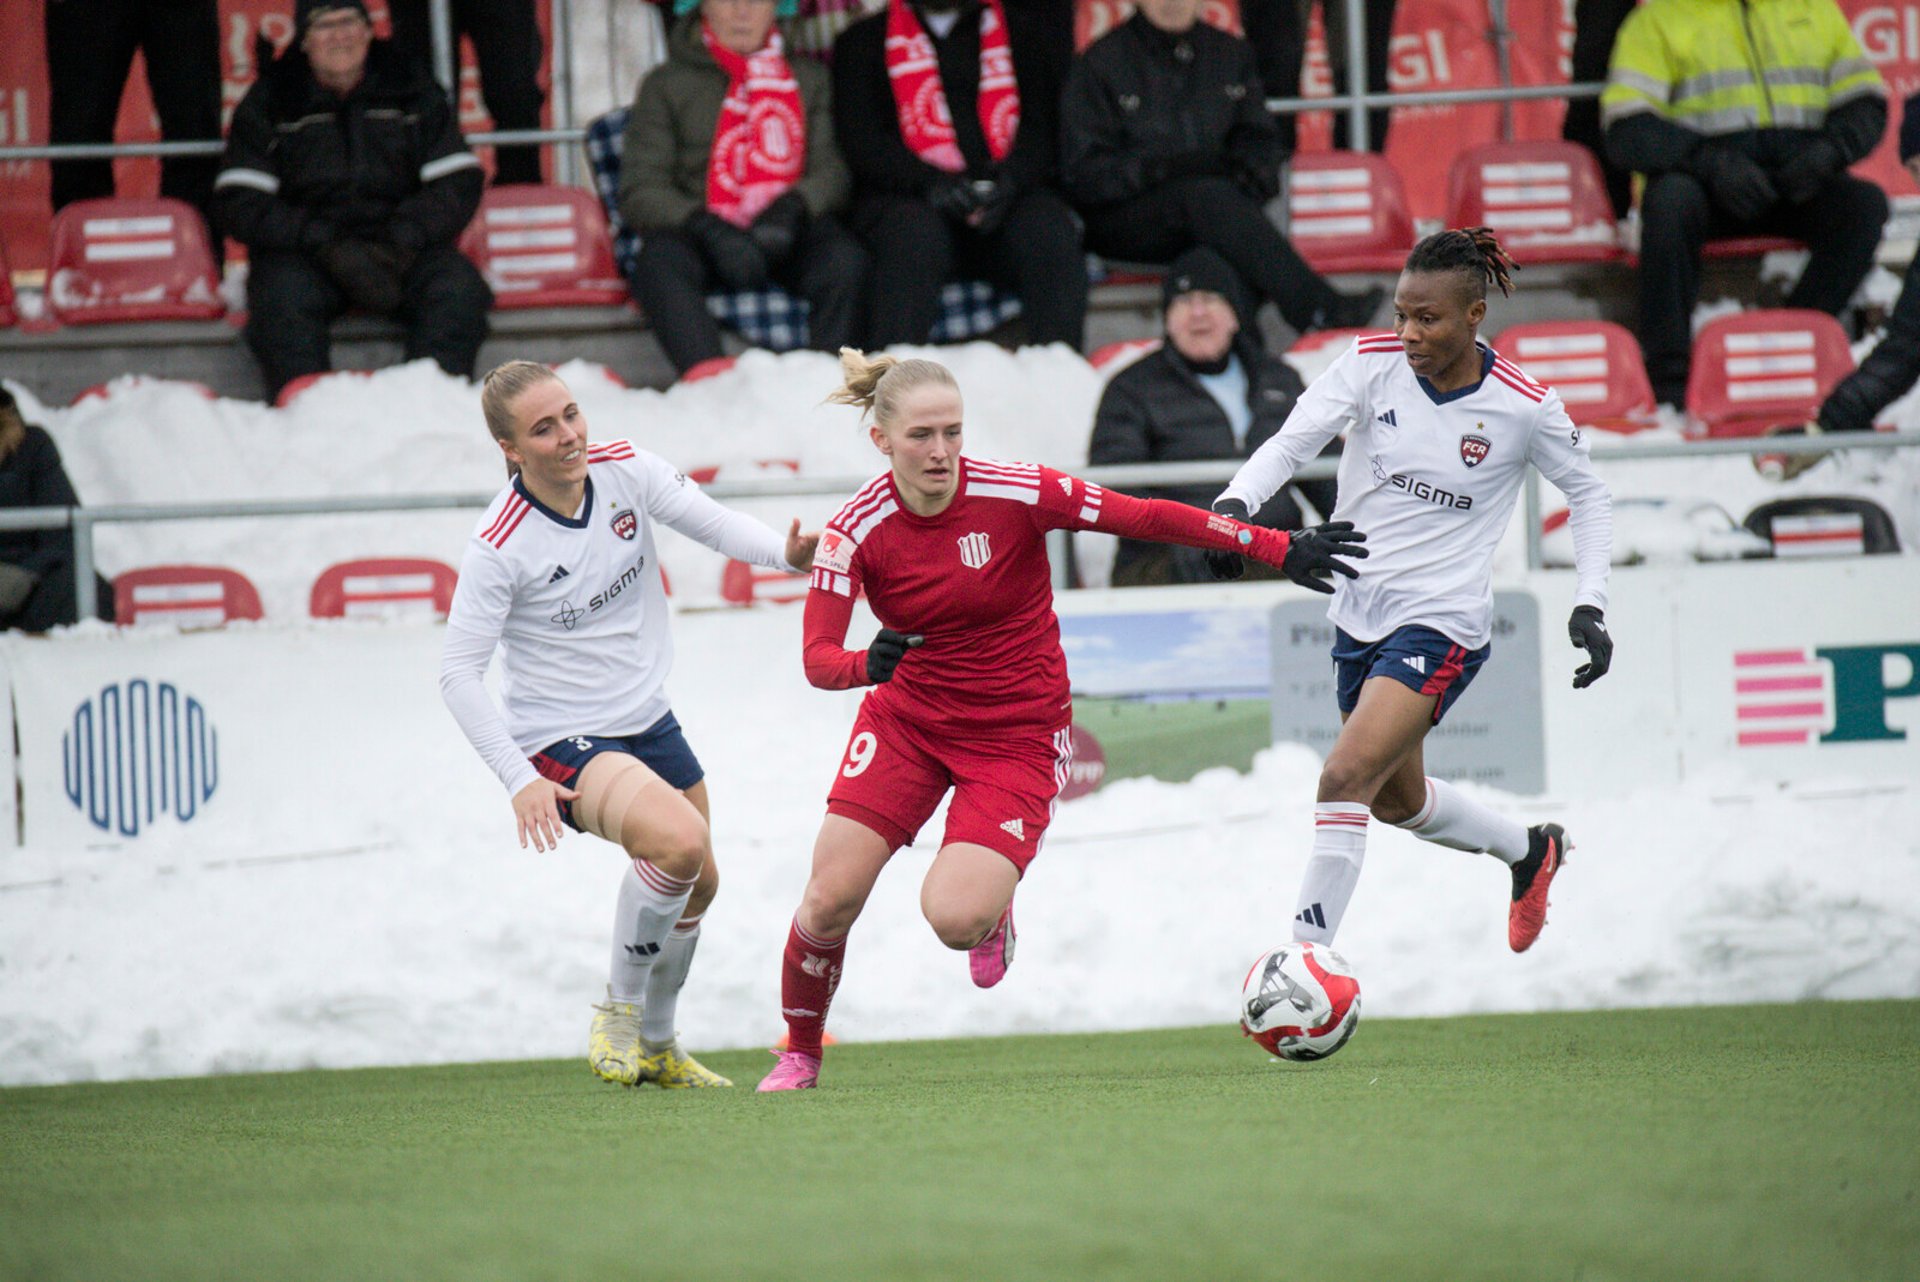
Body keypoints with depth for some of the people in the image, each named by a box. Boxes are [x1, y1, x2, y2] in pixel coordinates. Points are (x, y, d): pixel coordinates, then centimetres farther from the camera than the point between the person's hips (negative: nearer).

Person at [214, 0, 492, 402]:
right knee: (283, 300, -35)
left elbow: (459, 186, 5)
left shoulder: (415, 95, 11)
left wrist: (400, 244, -13)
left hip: (404, 249, 1)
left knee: (459, 290, -29)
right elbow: (240, 206, -1)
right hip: (300, 254, -1)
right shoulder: (267, 105, 7)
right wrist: (326, 246, -16)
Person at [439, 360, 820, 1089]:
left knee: (697, 885, 19)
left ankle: (656, 1047, 40)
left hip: (649, 721, 7)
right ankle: (620, 1009, -9)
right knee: (679, 842, -30)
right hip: (563, 743, -7)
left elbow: (713, 524, -11)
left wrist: (784, 553, -34)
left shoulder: (625, 471, -8)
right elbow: (458, 675, -18)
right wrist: (520, 780, -26)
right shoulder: (499, 546, -22)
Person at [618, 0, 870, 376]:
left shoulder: (810, 78, 19)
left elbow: (833, 171, 7)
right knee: (660, 258, -36)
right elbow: (639, 191, 2)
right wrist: (708, 227, -18)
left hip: (789, 232, 1)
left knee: (844, 260, -32)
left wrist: (791, 208, -17)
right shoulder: (667, 84, 12)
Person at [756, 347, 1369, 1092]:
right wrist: (868, 662, -41)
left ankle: (992, 906, 18)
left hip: (1016, 735, -2)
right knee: (830, 897, -10)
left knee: (954, 918, -21)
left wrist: (1283, 550, -17)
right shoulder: (858, 530, -12)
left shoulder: (1015, 494, -17)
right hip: (906, 719, 2)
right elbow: (819, 658, -17)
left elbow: (1147, 518, -15)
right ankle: (799, 1053, 16)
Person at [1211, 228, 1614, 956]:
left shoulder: (1524, 407, -10)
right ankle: (1530, 851, 50)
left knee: (1346, 779, -22)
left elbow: (1588, 495, 6)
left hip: (1440, 624, -6)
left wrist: (1590, 607, -4)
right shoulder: (1373, 364, -5)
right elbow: (1292, 441, -16)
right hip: (1358, 613, 6)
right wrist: (1233, 507, -35)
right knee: (1396, 800, 22)